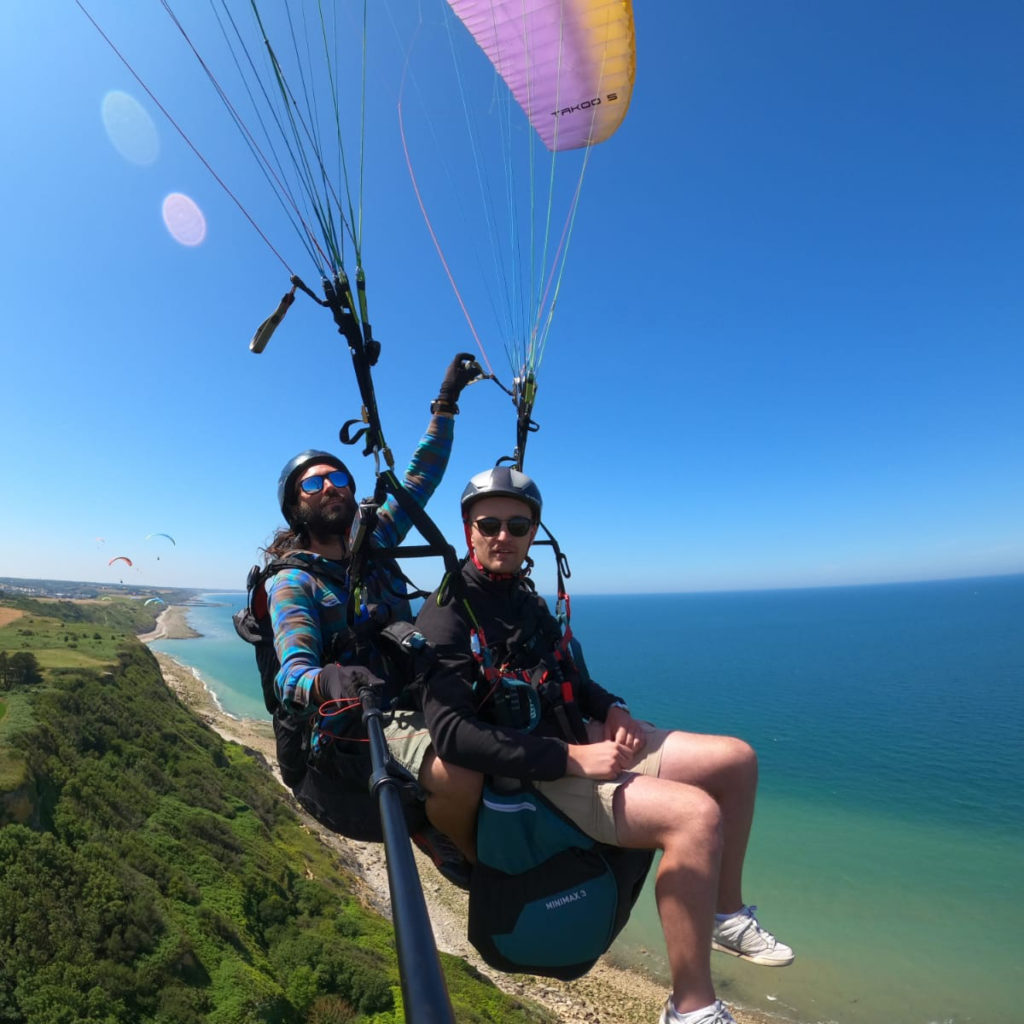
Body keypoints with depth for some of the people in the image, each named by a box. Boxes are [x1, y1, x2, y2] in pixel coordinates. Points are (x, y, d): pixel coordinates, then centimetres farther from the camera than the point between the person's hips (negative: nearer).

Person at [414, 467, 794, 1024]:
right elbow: (452, 735, -24)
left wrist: (612, 708, -1)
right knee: (696, 813, -28)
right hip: (528, 779, -8)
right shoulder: (447, 614, -14)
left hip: (580, 741, 9)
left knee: (735, 759, 6)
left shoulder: (523, 595, 11)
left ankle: (727, 914, 24)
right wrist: (572, 759, -26)